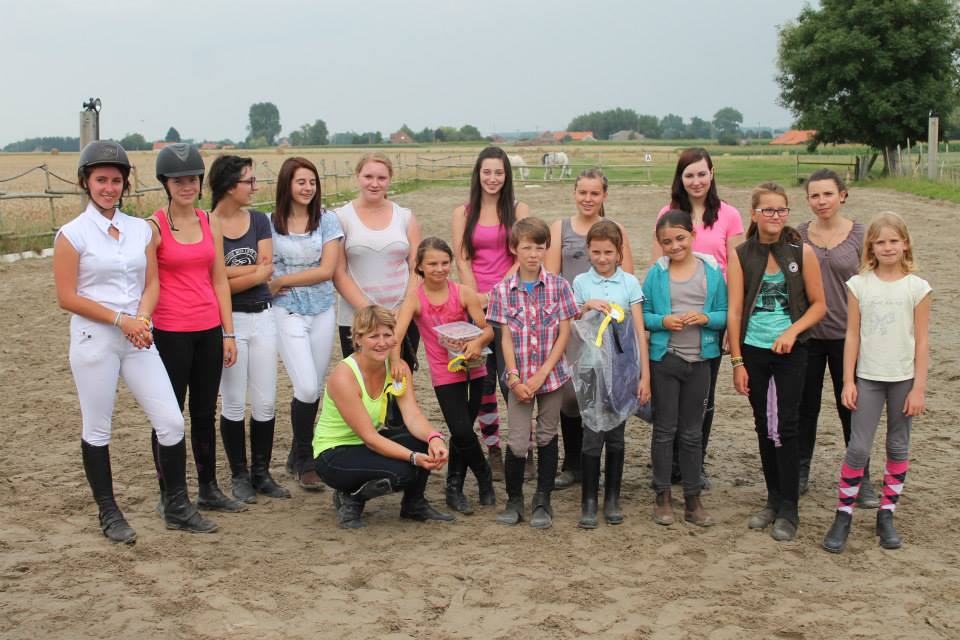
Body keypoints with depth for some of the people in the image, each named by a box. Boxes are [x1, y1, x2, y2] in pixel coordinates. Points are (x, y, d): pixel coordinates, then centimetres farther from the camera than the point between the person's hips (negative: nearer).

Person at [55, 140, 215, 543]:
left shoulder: (141, 230, 8)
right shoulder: (72, 234, -5)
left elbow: (152, 283, 10)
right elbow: (67, 298, -7)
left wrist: (142, 319, -10)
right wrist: (120, 320, -14)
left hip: (138, 338, 4)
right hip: (94, 339, -4)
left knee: (171, 422, -1)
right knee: (97, 430, 6)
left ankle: (177, 507, 14)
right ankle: (108, 514, 21)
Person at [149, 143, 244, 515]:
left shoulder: (211, 224, 8)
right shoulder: (154, 227, -6)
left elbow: (219, 281, 9)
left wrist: (228, 333, 7)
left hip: (208, 330, 5)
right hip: (170, 333, -5)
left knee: (205, 413, 14)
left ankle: (208, 490, 25)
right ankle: (168, 495, 16)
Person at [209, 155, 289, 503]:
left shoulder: (259, 220, 6)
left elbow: (266, 268, -5)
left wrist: (229, 273, -12)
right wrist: (253, 271, -15)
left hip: (262, 317, 4)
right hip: (227, 321, -4)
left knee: (265, 402, 7)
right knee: (233, 403, 5)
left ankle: (261, 473, 19)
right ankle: (240, 476, 18)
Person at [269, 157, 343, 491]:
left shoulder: (327, 219, -1)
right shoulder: (271, 223, -1)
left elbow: (327, 270, -9)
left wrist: (282, 281, -9)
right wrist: (272, 287, -12)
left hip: (322, 311, 2)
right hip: (287, 313, -2)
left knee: (315, 390, 8)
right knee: (307, 388, -11)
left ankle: (299, 457, 26)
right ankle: (304, 461, 9)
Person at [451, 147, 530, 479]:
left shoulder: (519, 211, 6)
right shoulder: (463, 214, 11)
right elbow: (462, 261, 3)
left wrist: (496, 293, -12)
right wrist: (477, 299, -8)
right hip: (476, 304, 2)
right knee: (483, 380, 3)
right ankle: (493, 451, 12)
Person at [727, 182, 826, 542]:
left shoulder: (802, 253, -4)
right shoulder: (740, 256, -2)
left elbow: (819, 305, 2)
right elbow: (734, 311, -3)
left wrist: (792, 331, -14)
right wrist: (737, 362, -6)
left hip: (790, 351, -2)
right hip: (753, 350, 2)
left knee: (786, 426, -5)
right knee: (764, 426, 11)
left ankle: (789, 511, 5)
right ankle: (774, 500, 24)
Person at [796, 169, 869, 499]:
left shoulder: (859, 235, -4)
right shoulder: (798, 235, 0)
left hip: (846, 335, -2)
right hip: (806, 334, 2)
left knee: (851, 409, 6)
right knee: (805, 407, 12)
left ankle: (861, 480, 19)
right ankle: (800, 473, 27)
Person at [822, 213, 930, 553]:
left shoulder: (917, 287, -3)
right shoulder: (859, 284, -1)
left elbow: (922, 342, -2)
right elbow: (852, 335, 1)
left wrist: (919, 388, -5)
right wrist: (848, 381, -2)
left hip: (903, 379, 0)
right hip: (868, 377, 0)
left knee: (898, 448, 8)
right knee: (858, 448, -2)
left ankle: (886, 515, 19)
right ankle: (843, 516, 6)